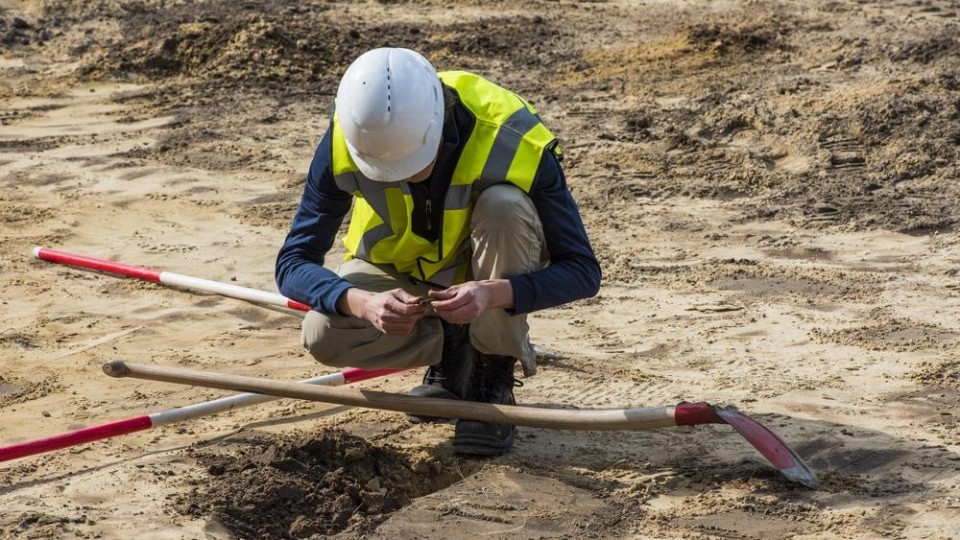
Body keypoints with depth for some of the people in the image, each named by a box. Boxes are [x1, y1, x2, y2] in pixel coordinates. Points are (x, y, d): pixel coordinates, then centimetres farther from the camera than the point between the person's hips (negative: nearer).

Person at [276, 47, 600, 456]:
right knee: (323, 335, -27)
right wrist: (363, 303, -44)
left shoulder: (514, 140, -33)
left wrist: (493, 293, -48)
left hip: (491, 273, -1)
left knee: (505, 206, -35)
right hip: (398, 274, 2)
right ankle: (451, 350, 2)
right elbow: (293, 263, -23)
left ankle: (494, 379, -17)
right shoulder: (344, 143, -27)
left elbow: (582, 272, -29)